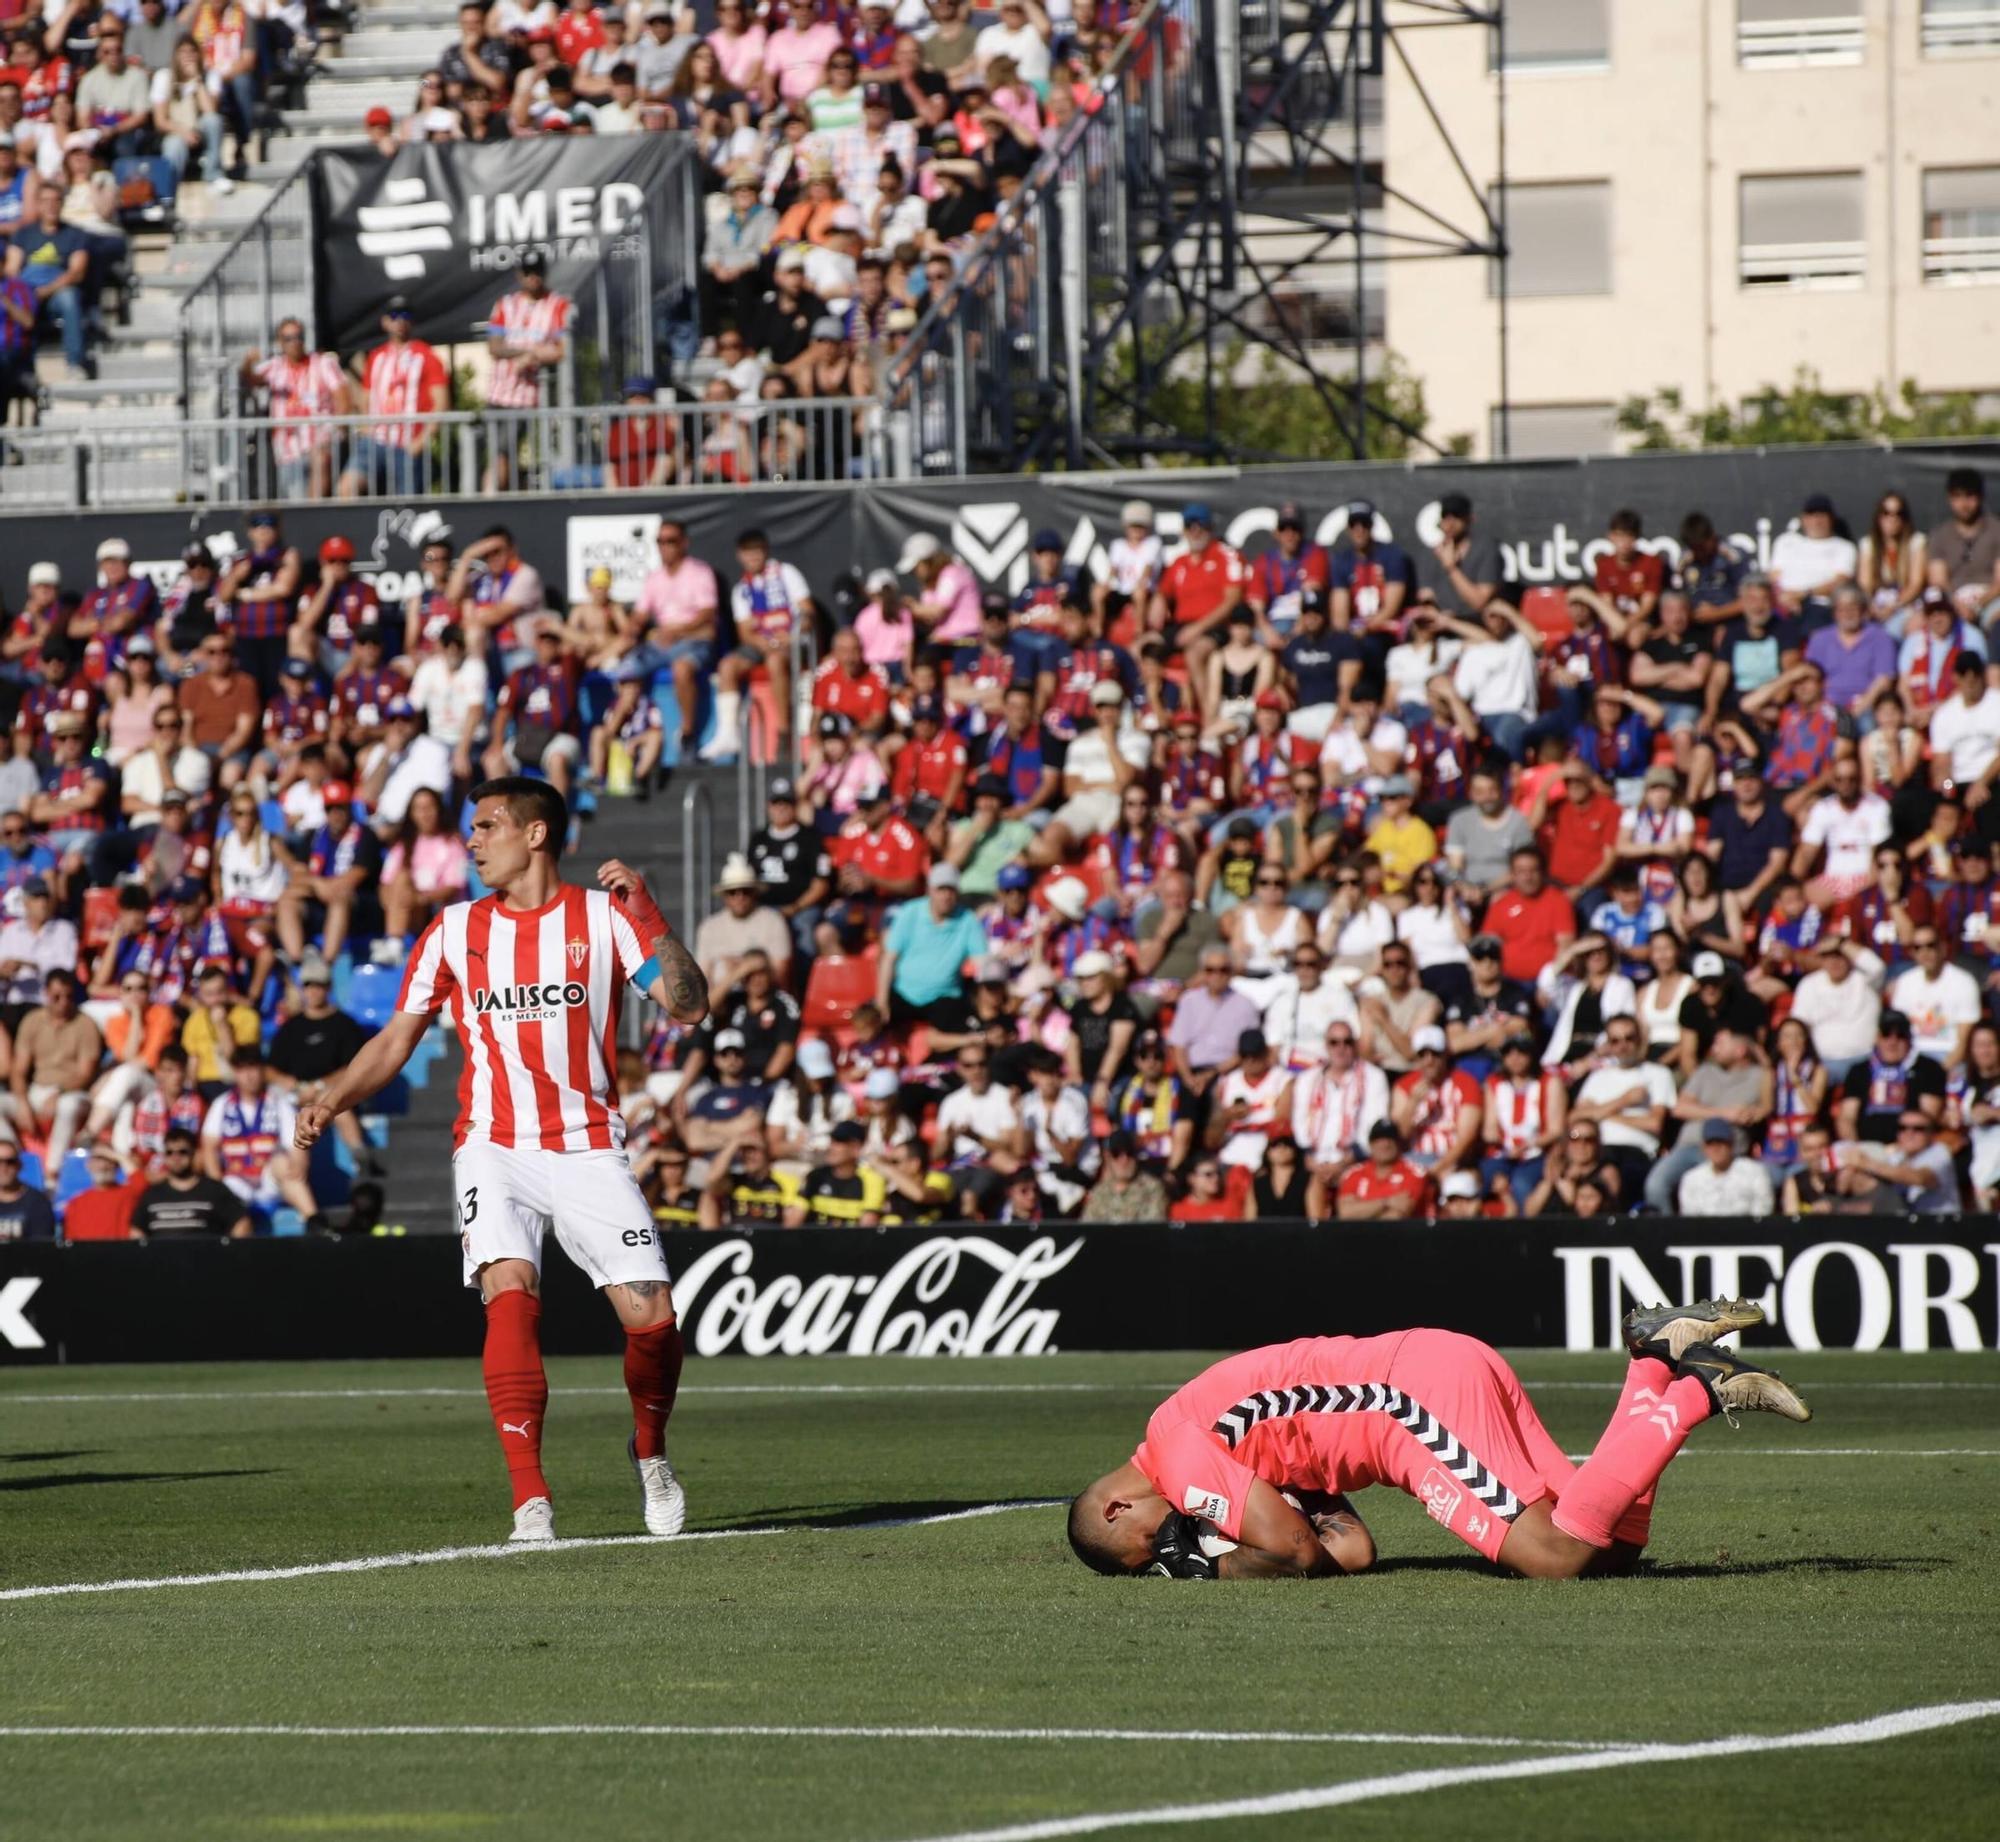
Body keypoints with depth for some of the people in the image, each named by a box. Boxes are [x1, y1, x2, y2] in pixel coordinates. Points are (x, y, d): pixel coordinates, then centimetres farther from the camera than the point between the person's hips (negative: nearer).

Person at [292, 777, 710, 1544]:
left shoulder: (603, 916, 2)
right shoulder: (456, 929, 8)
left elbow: (689, 1006, -6)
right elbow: (397, 1037, 11)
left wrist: (646, 915, -17)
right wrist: (332, 1099, -5)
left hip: (589, 1149, -1)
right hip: (496, 1149, 1)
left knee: (650, 1315, -10)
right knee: (510, 1292, -23)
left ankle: (650, 1451, 23)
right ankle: (530, 1501, -22)